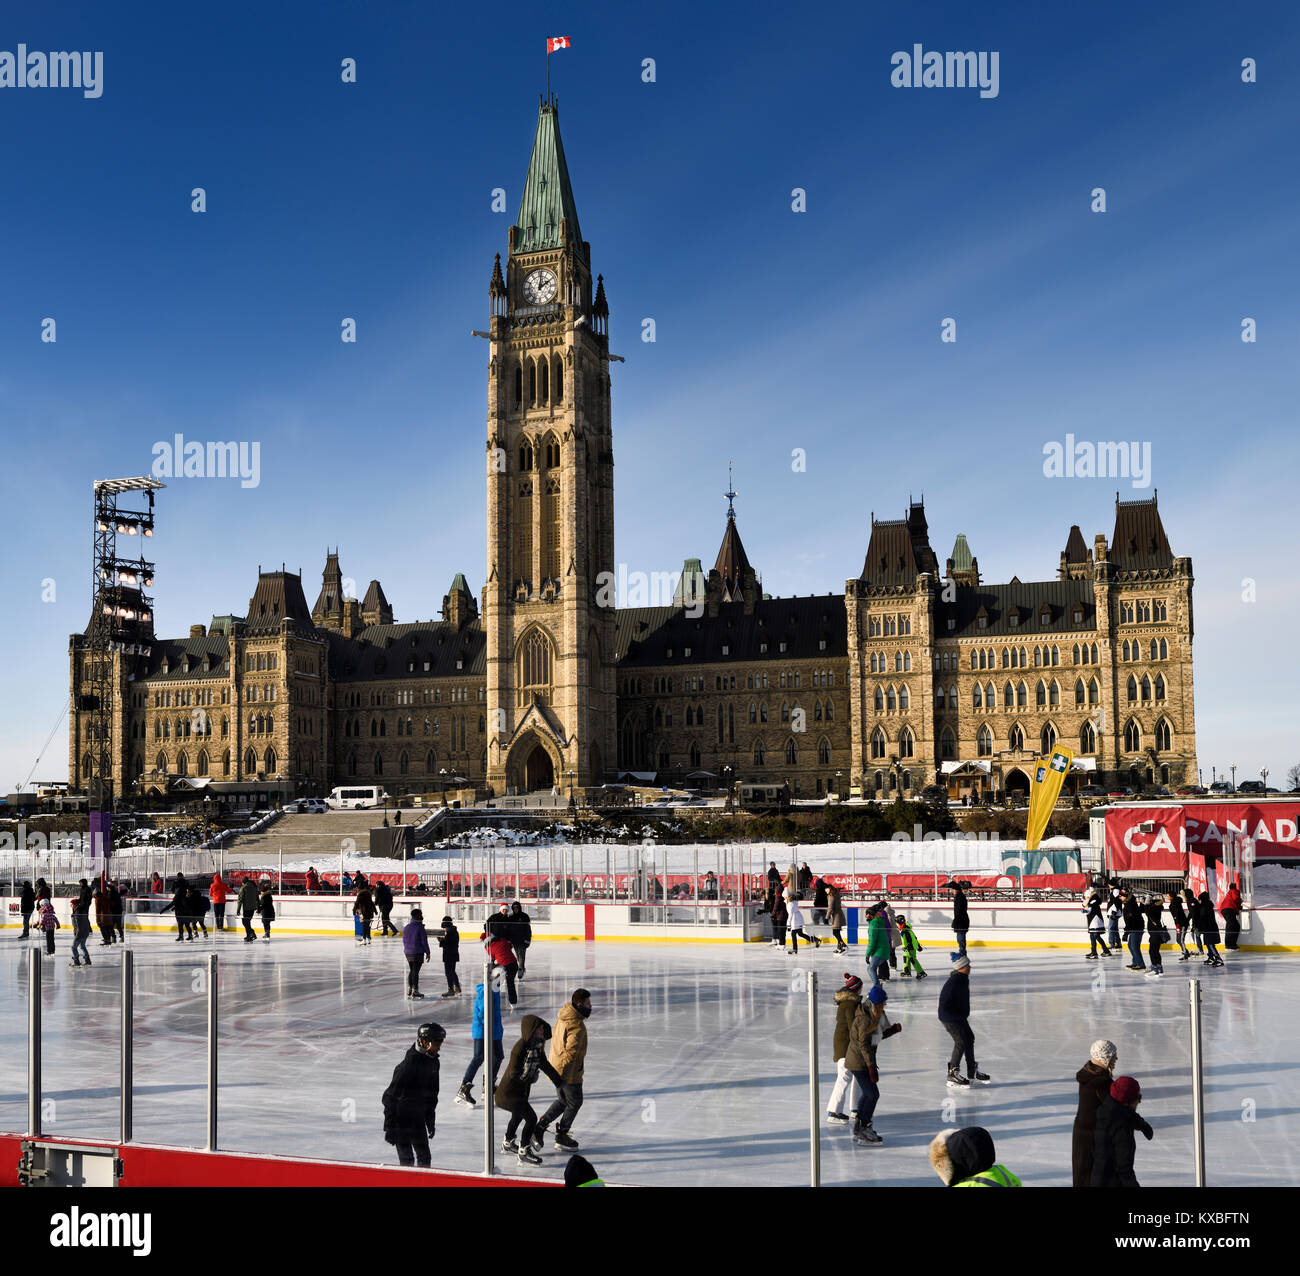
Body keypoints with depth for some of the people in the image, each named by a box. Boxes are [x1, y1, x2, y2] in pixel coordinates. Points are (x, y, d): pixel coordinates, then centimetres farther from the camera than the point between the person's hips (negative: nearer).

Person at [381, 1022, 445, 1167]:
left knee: (424, 1157, 11)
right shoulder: (408, 1065, -24)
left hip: (418, 1118, 8)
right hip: (400, 1117, -8)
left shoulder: (433, 1062, 2)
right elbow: (391, 1097, -22)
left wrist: (430, 1121, 17)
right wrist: (390, 1128, -21)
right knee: (406, 1159, -5)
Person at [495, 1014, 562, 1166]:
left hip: (522, 1091, 10)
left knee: (518, 1116, 29)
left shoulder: (537, 1045, -1)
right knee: (531, 1118, -14)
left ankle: (507, 1143, 53)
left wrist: (558, 1081, 10)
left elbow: (545, 1065, 11)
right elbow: (514, 1073, -29)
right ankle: (524, 1154, -2)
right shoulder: (521, 1047, -28)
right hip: (509, 1092, -10)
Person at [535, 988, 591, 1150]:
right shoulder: (577, 1025, -25)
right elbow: (571, 1051, -30)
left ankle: (540, 1127, 20)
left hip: (556, 1066, 9)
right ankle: (561, 1136, 23)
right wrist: (563, 1074, -30)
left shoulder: (564, 1015, 5)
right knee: (575, 1102, 11)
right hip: (569, 1071, -9)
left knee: (563, 1100, 23)